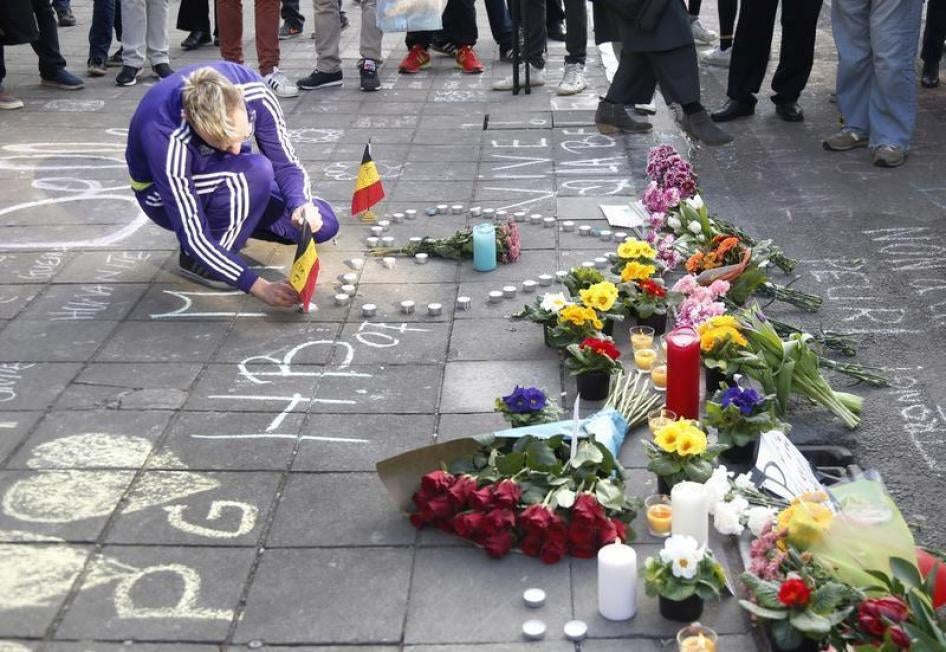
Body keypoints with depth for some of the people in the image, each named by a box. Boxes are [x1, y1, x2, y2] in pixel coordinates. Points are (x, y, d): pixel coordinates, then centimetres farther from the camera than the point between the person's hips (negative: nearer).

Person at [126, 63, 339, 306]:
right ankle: (200, 262, -13)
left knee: (323, 224, -3)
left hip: (229, 181, 5)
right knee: (256, 172, -36)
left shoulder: (254, 92, -29)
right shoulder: (165, 139, -41)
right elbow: (193, 237, -37)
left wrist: (301, 206, -40)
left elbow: (287, 164, -18)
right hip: (164, 195, -5)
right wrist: (258, 287, -41)